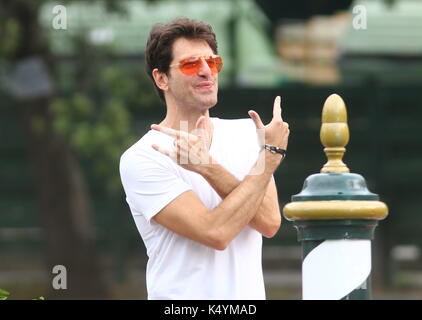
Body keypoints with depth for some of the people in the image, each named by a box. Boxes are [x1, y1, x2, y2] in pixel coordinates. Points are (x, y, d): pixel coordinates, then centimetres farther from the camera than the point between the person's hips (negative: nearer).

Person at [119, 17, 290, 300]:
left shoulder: (247, 134, 6)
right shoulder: (141, 159, -8)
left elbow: (269, 222, -8)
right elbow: (216, 232, -17)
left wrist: (209, 168, -18)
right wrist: (271, 154, -12)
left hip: (249, 295, 3)